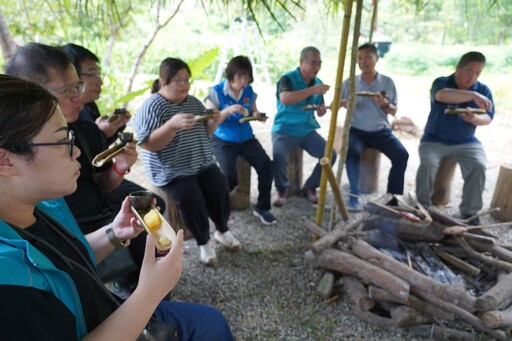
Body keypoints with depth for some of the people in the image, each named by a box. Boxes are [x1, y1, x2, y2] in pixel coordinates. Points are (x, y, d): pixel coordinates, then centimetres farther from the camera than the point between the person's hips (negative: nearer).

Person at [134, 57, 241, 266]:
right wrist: (173, 125, -34)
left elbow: (205, 133, 17)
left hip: (203, 165, 5)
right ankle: (203, 242, -1)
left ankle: (222, 230, 12)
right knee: (191, 198, -27)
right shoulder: (151, 106, -11)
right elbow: (147, 144, -20)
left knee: (220, 190, -16)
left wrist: (213, 122, -6)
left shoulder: (194, 102, 8)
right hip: (172, 172, -5)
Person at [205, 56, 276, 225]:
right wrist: (228, 110, -29)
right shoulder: (216, 92, -11)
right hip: (223, 140, -4)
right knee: (230, 176, -24)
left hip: (246, 138, 5)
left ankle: (262, 207, 0)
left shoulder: (249, 91, 3)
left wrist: (257, 114, -7)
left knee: (266, 165, -17)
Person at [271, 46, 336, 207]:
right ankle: (282, 189, -1)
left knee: (330, 154, -11)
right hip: (285, 129, -5)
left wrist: (322, 111, -6)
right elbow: (285, 99, -32)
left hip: (308, 130, 6)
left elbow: (321, 109, 19)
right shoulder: (288, 79, -10)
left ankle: (310, 187, 11)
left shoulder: (318, 82, 9)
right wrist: (312, 90, -33)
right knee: (280, 158, -31)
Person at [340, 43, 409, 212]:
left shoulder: (387, 82, 4)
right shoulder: (349, 83, 4)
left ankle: (392, 199, -12)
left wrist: (384, 104, -16)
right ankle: (354, 196, -28)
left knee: (402, 155, -22)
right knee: (351, 152, -33)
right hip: (357, 130, -1)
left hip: (381, 131, 1)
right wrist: (345, 103, -19)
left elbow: (394, 111, 6)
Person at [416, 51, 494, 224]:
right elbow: (442, 95, -32)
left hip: (466, 142, 3)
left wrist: (475, 119, -26)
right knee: (428, 164, -28)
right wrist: (473, 95, -45)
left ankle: (469, 211, -5)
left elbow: (488, 118, -2)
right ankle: (422, 206, -6)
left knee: (478, 166, -23)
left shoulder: (483, 90, 3)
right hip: (434, 140, -2)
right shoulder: (441, 82, -7)